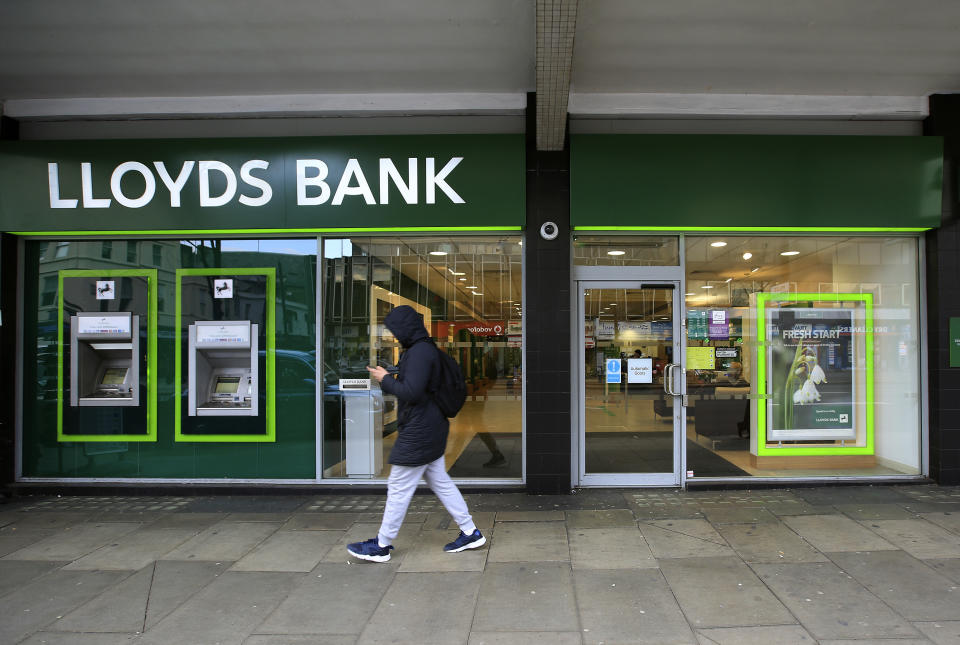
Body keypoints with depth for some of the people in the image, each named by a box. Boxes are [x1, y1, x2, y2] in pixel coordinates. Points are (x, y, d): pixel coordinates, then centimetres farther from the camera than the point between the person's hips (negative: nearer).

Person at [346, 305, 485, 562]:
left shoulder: (419, 352, -19)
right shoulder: (426, 349, 14)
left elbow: (412, 392, -26)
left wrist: (386, 379, -13)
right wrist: (390, 378, 10)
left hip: (418, 433, -11)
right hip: (431, 431, 11)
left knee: (399, 488, 1)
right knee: (440, 482, 16)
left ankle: (382, 545, 13)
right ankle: (470, 533, 23)